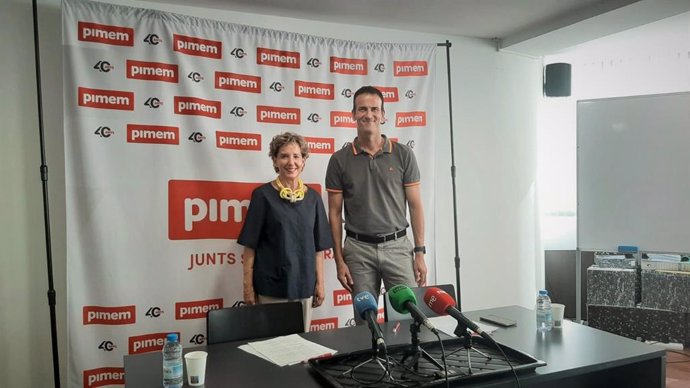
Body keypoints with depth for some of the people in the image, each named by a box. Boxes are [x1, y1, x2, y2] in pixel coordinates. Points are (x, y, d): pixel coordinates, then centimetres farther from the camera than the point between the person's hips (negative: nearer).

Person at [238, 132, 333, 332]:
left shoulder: (312, 197, 5)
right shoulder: (263, 195, -4)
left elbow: (319, 246, 8)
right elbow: (250, 245, -4)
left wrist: (320, 282, 5)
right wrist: (248, 285, -6)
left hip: (303, 285, 3)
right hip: (271, 286, -3)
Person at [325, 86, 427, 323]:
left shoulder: (403, 155, 1)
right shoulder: (340, 159, 1)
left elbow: (415, 206, 3)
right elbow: (334, 213, 3)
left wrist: (420, 252, -2)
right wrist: (339, 260, -1)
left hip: (397, 246, 0)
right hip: (359, 248, 0)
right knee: (364, 321, 9)